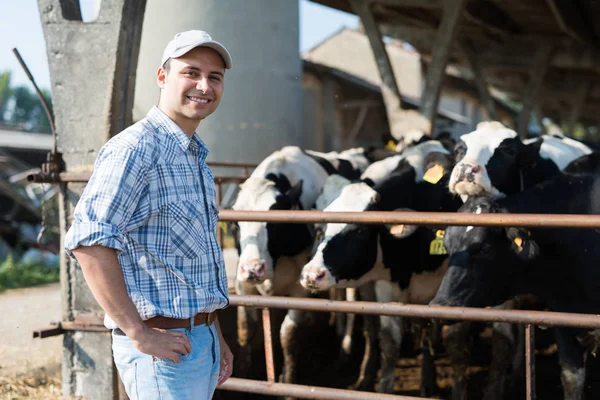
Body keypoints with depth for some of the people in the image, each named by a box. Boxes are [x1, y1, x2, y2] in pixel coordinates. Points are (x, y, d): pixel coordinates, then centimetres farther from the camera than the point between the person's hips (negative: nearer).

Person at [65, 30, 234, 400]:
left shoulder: (197, 157, 16)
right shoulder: (135, 148, -13)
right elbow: (89, 243, -23)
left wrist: (216, 338, 18)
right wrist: (141, 335, -22)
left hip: (201, 339, 9)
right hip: (163, 346, -9)